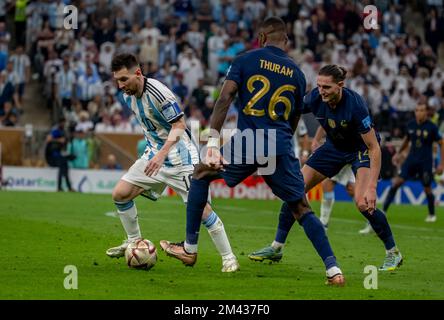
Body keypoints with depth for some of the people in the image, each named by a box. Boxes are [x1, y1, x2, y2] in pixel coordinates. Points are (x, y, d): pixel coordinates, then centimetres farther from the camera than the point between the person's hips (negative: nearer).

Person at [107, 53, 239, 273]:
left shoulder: (157, 92, -23)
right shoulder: (128, 96, 2)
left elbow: (179, 125, -23)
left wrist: (162, 154, -31)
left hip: (179, 157, -8)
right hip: (154, 153, 8)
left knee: (200, 207, -12)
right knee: (120, 194, 1)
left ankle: (228, 257, -2)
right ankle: (134, 241, 20)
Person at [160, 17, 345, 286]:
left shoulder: (246, 60, 3)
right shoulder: (297, 73, 13)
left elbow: (225, 98, -9)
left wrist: (213, 142, -14)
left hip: (247, 143, -2)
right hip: (281, 148, 2)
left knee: (201, 175, 22)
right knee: (302, 210, 10)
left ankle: (189, 249, 22)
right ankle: (333, 269, -5)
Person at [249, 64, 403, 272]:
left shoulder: (355, 105, -36)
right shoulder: (315, 98, -23)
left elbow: (374, 148, -32)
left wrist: (372, 188, -38)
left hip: (361, 148, -6)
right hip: (334, 146, 6)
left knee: (363, 203, -24)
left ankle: (393, 253, -4)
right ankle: (276, 247, 11)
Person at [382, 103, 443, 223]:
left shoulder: (431, 127, -10)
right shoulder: (411, 125, 1)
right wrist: (398, 153, 17)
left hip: (425, 162, -3)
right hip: (411, 159, 3)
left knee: (427, 188, 4)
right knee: (397, 181, -11)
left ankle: (432, 215, 26)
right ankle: (384, 209, -9)